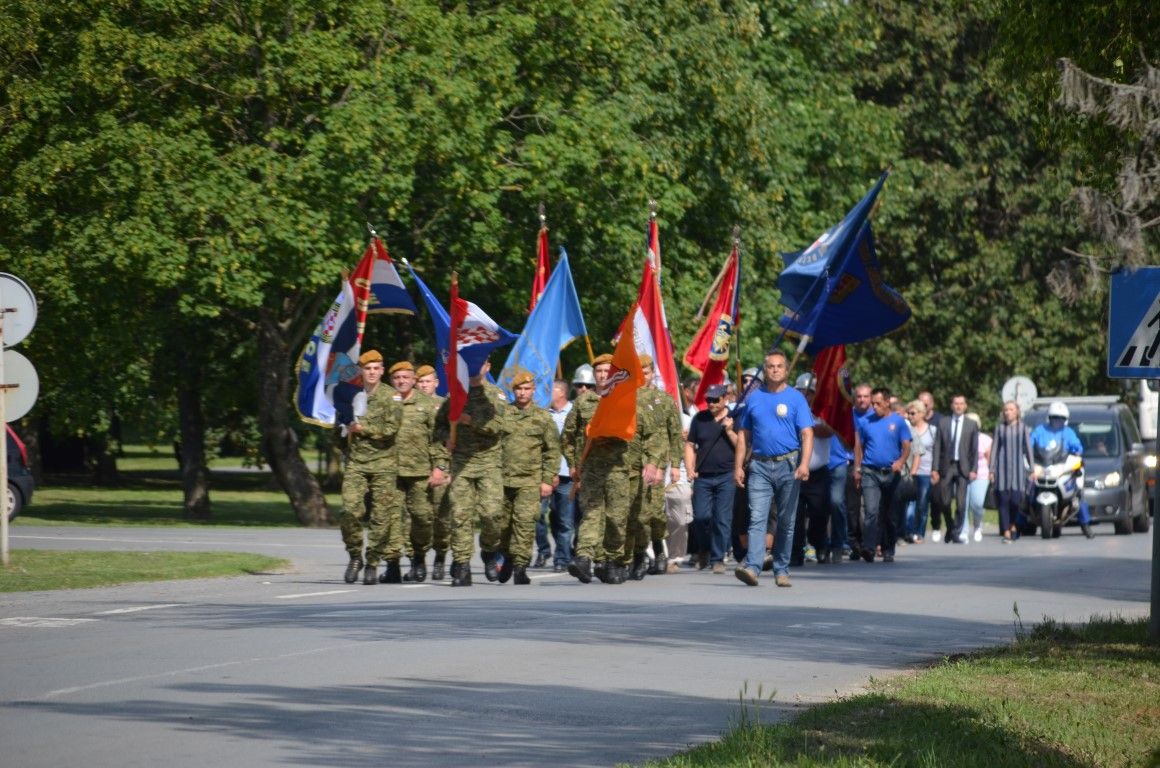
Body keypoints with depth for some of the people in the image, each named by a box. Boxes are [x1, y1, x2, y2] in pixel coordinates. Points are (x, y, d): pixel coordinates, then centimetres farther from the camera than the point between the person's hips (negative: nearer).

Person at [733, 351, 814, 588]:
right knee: (757, 517, -12)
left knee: (786, 521, 6)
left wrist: (804, 463, -21)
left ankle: (781, 570, 14)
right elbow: (744, 435, 15)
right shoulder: (754, 398, 10)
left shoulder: (796, 398, 2)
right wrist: (738, 466, 7)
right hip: (760, 466, 1)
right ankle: (752, 567, -22)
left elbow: (807, 434, -6)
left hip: (788, 465, -1)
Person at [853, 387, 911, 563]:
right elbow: (858, 446, 13)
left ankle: (888, 551, 18)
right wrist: (857, 468, 8)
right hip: (870, 472, 0)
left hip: (891, 473, 0)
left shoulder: (898, 421, 3)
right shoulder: (865, 422, 7)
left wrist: (901, 461, -20)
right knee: (871, 511, -16)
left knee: (889, 514, 8)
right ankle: (868, 548, -25)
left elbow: (906, 446, -1)